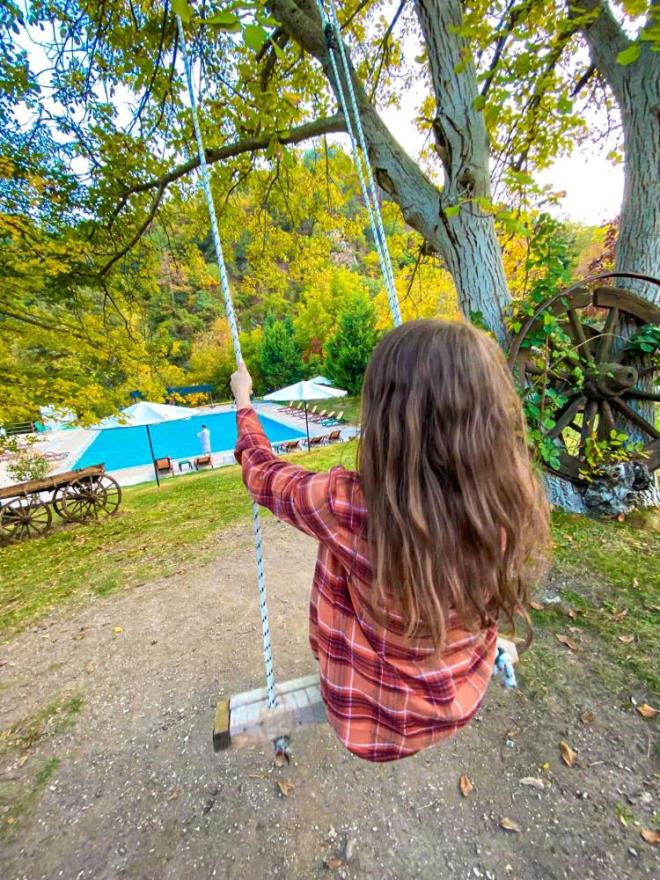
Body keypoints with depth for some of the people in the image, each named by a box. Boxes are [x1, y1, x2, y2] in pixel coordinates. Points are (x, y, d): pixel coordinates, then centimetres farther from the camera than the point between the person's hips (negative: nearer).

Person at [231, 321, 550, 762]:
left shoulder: (350, 506, -37)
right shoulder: (516, 501, -25)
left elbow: (266, 476, -17)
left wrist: (243, 401, 1)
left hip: (374, 719, -2)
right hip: (464, 698, 3)